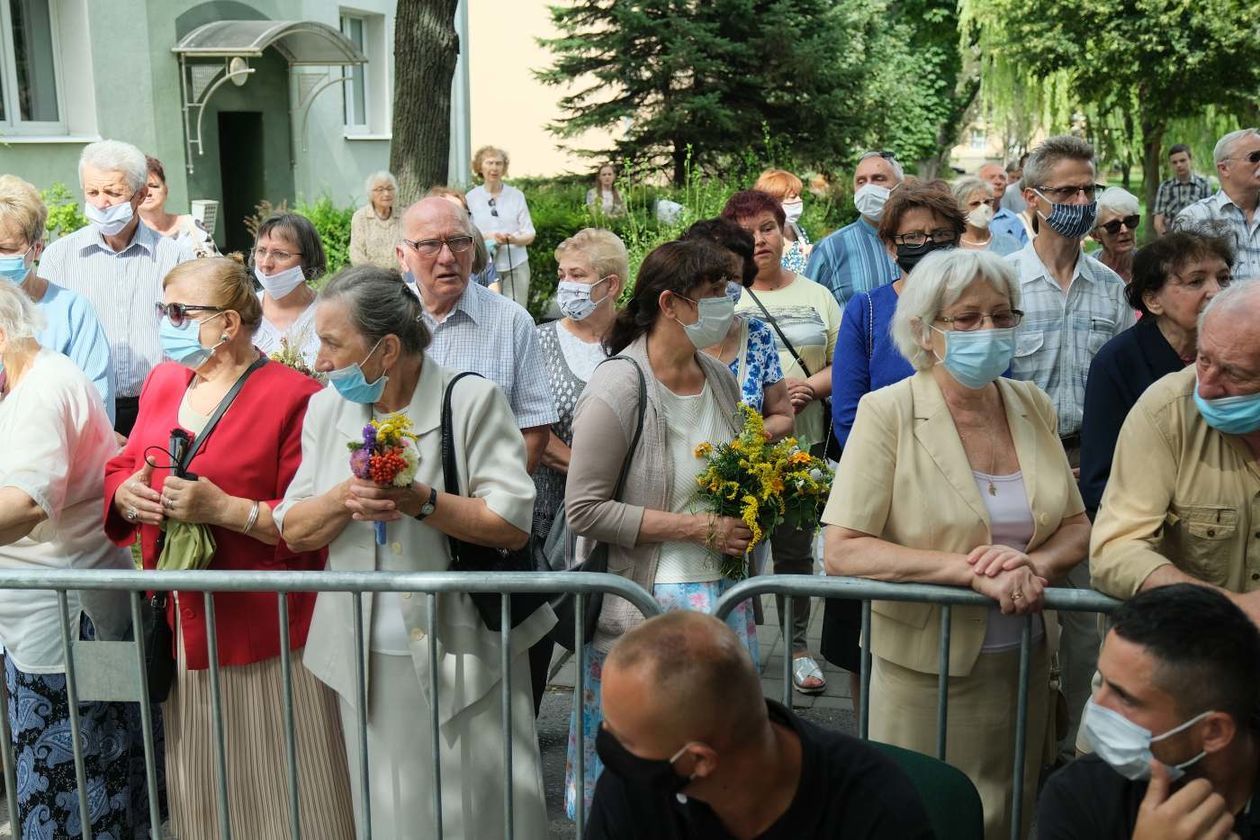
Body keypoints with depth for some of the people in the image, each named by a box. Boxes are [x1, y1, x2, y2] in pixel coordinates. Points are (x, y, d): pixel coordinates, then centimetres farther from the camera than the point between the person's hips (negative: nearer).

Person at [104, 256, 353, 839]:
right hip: (179, 623, 7)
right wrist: (125, 494, -4)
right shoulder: (163, 382, 10)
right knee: (198, 791, 18)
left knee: (275, 790, 4)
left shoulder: (294, 396, -13)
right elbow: (124, 467, 18)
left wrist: (225, 508, -25)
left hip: (262, 632, -6)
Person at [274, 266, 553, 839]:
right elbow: (294, 532, 6)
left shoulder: (472, 400, -9)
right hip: (368, 659, 4)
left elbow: (513, 526, -13)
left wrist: (421, 502, -22)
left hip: (462, 655, -4)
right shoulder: (326, 409, 7)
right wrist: (344, 499, -14)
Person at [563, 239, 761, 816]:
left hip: (722, 593, 6)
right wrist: (697, 528, -17)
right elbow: (585, 509, -16)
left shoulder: (721, 379, 7)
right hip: (644, 601, -6)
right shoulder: (618, 386, -14)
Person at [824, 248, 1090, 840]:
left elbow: (1077, 527, 7)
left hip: (1022, 661, 5)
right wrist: (971, 570, -25)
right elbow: (841, 551, -19)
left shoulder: (1032, 406, 2)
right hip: (924, 667, -4)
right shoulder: (888, 412, -13)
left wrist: (1036, 565, -15)